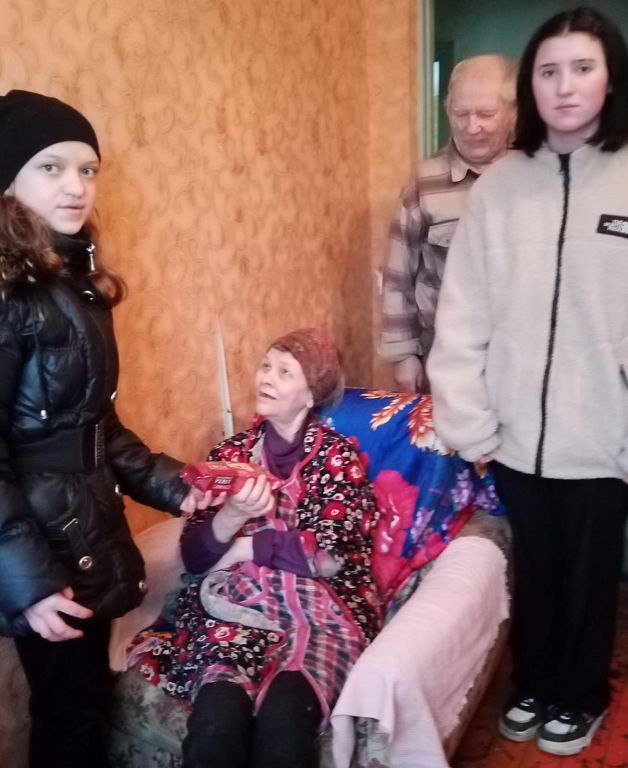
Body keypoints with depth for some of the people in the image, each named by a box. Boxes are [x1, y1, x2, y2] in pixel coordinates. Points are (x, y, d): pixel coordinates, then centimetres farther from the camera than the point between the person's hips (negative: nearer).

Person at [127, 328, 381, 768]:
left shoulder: (338, 456, 7)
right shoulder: (232, 452, 15)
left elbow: (329, 558, -7)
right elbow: (194, 556, 8)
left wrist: (244, 546, -1)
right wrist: (232, 515, -12)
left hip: (317, 608, -2)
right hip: (235, 603, 2)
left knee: (283, 713, -33)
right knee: (218, 714, -30)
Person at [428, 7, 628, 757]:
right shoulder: (500, 184, -1)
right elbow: (463, 315, -3)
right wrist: (467, 422, -6)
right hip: (517, 435, 2)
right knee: (531, 570, 20)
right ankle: (531, 685, 45)